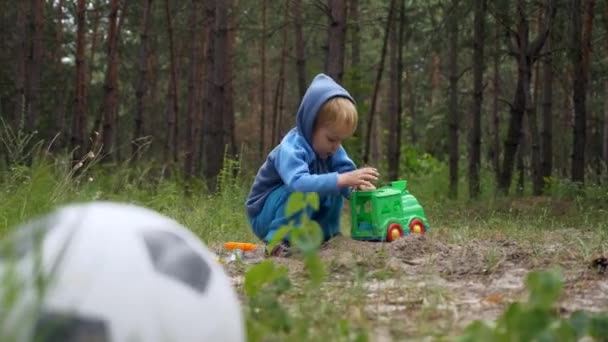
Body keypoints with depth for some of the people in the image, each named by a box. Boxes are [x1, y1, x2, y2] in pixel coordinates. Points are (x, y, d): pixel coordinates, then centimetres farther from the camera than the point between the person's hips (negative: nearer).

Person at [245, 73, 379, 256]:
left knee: (335, 186, -6)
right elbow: (299, 182, -47)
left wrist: (358, 184, -37)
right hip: (264, 216, -8)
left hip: (298, 211, 8)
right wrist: (342, 180, -54)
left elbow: (346, 170, -12)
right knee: (307, 191, -32)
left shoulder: (331, 148, -3)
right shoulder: (291, 149, -30)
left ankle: (327, 234, 2)